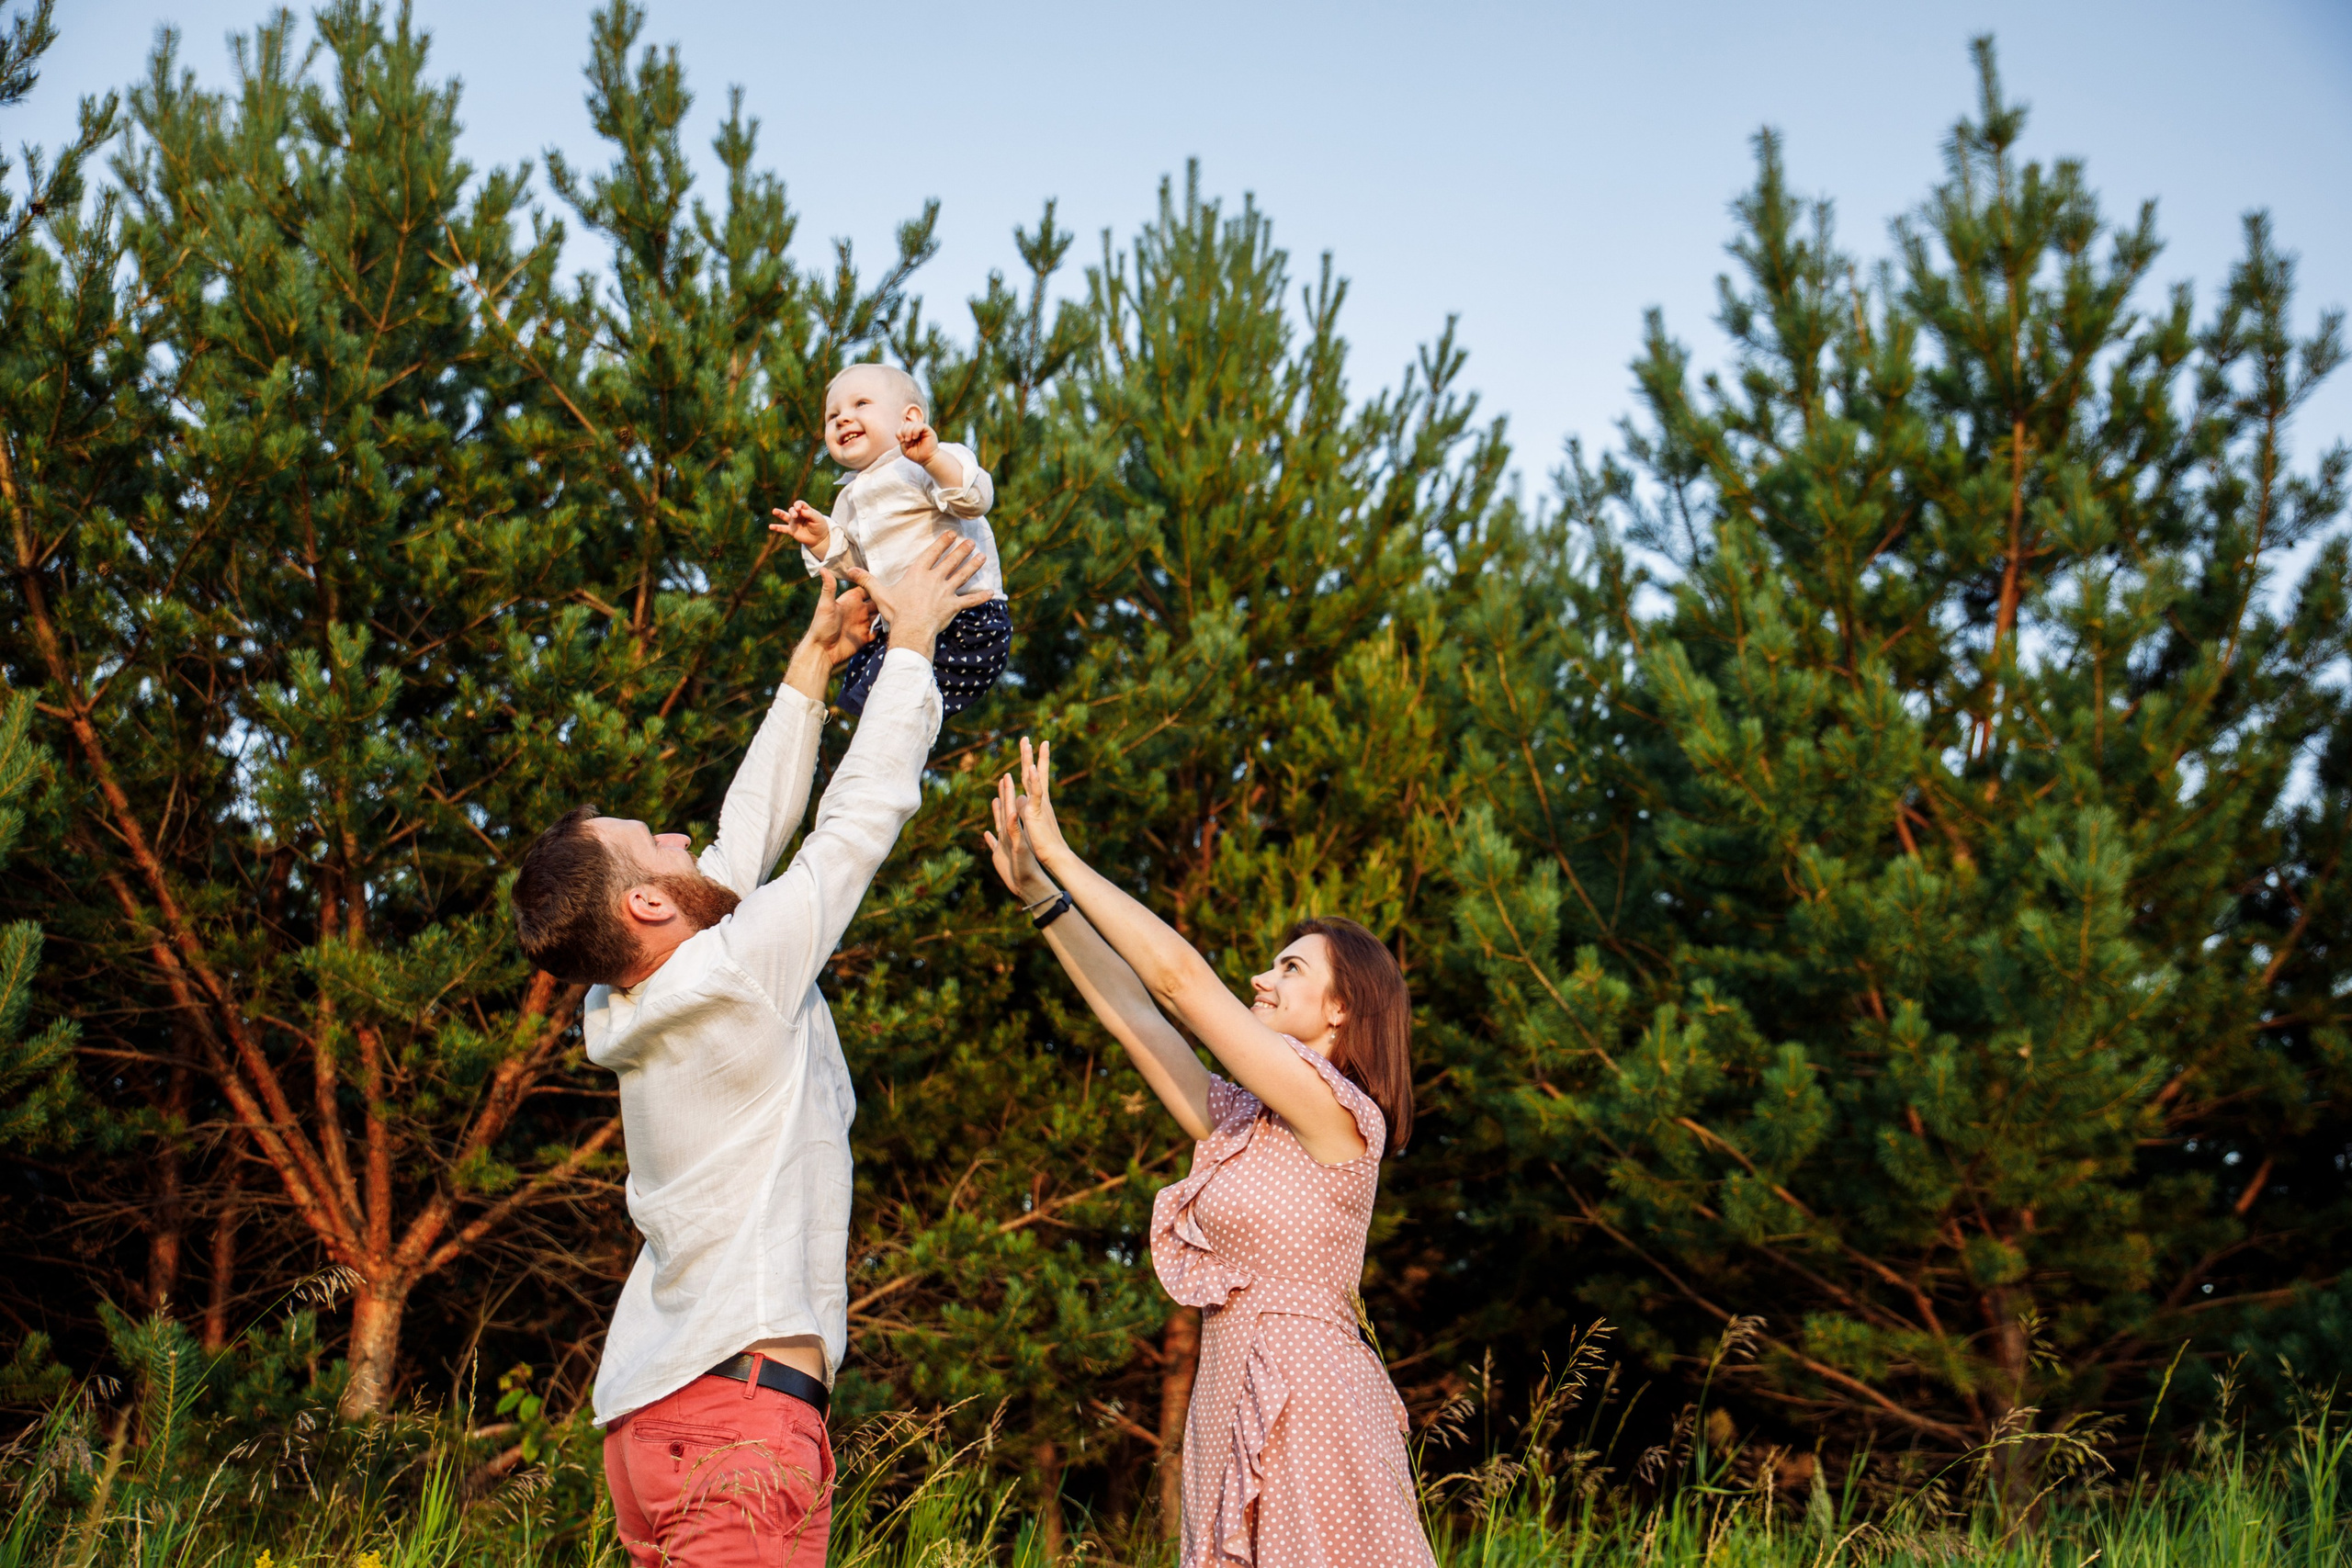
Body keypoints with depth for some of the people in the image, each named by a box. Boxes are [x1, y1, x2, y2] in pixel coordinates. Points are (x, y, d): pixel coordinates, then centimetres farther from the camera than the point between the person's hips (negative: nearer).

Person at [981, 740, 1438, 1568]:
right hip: (1235, 1423, 8)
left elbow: (1177, 976, -7)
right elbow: (1133, 1011, 20)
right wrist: (1040, 895, 18)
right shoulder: (1243, 1124, 18)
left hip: (1310, 1415, -8)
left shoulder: (1339, 1113, -5)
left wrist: (1061, 857, -2)